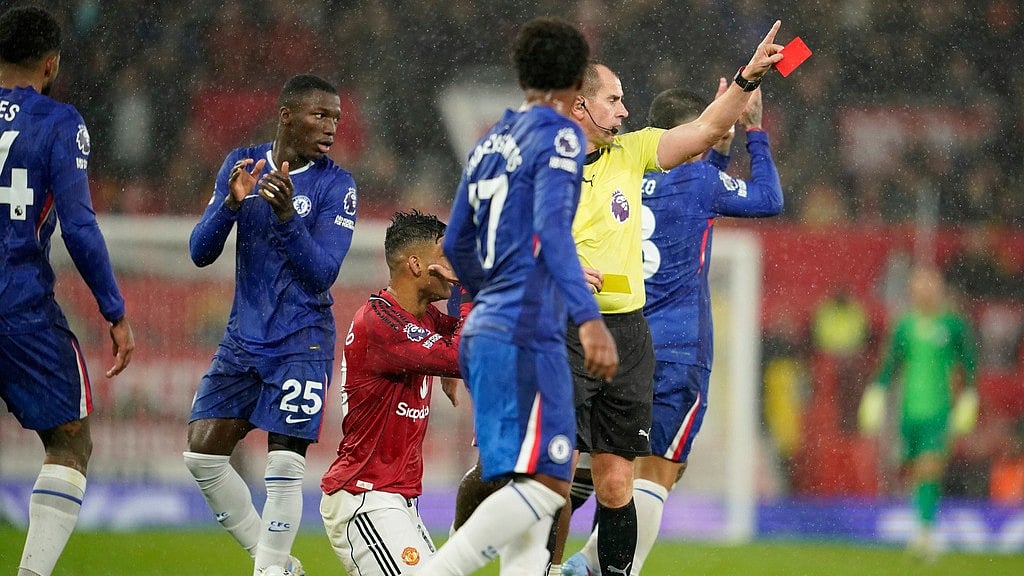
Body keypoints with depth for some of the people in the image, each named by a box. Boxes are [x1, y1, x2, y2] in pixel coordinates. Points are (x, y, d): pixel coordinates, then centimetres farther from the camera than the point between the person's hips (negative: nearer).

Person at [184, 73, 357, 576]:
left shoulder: (335, 186, -8)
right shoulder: (241, 164, 3)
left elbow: (322, 274, -16)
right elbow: (200, 252, -1)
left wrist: (287, 216, -30)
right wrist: (232, 203, -19)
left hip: (301, 343, -4)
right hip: (243, 339, 4)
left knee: (285, 466, -10)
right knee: (203, 452, -2)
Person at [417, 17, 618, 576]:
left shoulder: (491, 143, 18)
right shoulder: (558, 135, -5)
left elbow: (456, 244, 24)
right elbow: (551, 231, -19)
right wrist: (589, 319, -27)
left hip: (483, 331, 9)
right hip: (527, 337, -9)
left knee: (532, 482, 9)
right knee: (544, 484, -13)